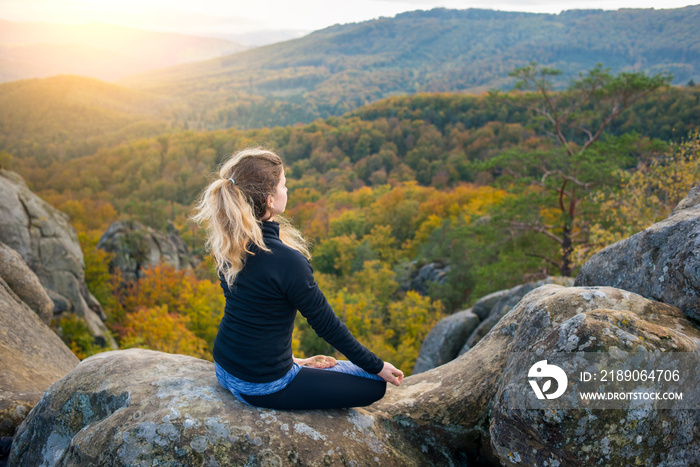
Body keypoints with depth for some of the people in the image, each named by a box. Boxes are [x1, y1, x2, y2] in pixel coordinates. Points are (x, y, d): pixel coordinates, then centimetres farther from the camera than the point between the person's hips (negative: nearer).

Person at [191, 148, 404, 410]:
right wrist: (377, 366, -3)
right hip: (262, 387, -9)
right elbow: (326, 324, -17)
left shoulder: (227, 245, -5)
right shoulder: (286, 261, -28)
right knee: (375, 384, 4)